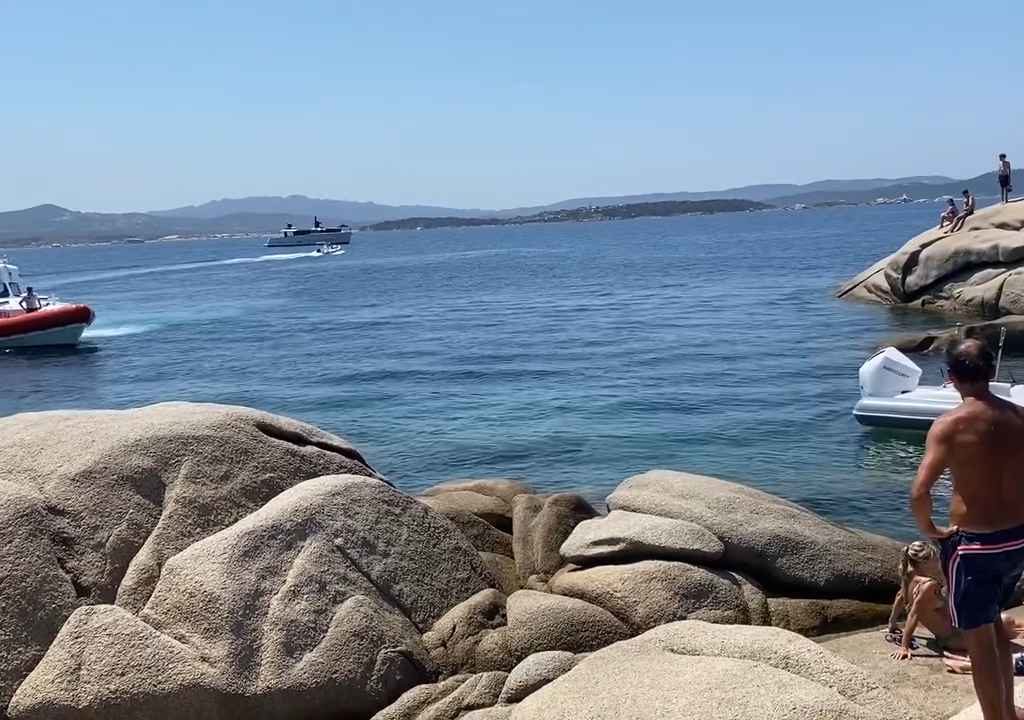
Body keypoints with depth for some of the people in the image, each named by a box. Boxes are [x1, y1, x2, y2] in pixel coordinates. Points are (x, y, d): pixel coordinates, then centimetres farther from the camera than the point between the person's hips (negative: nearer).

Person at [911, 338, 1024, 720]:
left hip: (976, 545, -7)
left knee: (979, 638, 9)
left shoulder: (949, 425, -17)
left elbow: (919, 493, -25)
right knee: (993, 621, 28)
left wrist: (930, 529, -7)